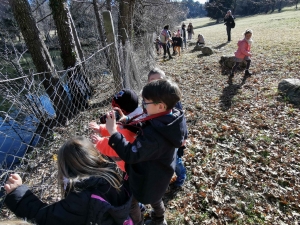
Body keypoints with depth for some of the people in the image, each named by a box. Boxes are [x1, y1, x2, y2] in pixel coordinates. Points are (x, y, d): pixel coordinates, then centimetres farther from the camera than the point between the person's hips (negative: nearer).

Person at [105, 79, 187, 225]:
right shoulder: (170, 120, -15)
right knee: (155, 197, 35)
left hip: (148, 178, -8)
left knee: (129, 200, 21)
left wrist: (113, 132, -38)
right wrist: (129, 122, -11)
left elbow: (130, 155, -38)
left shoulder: (154, 135, -42)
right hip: (159, 173, 8)